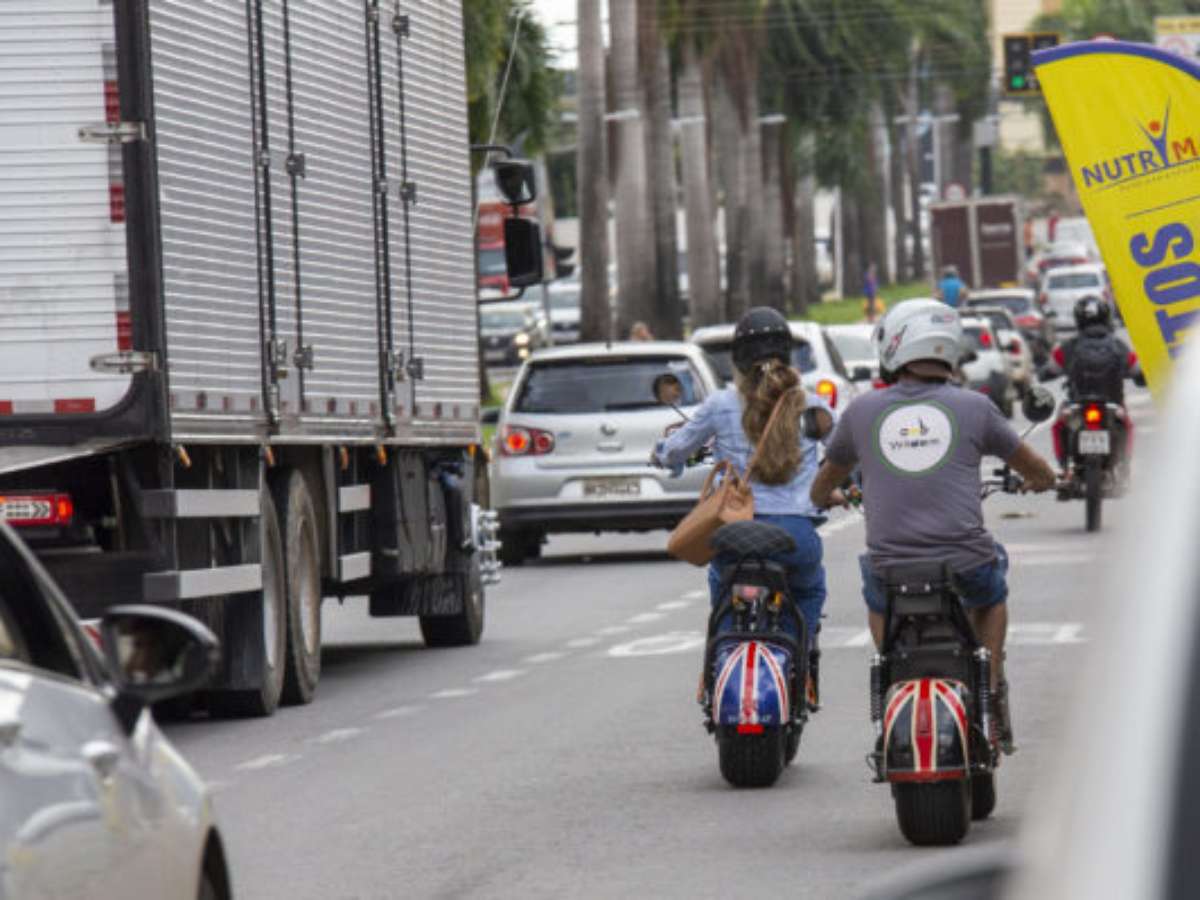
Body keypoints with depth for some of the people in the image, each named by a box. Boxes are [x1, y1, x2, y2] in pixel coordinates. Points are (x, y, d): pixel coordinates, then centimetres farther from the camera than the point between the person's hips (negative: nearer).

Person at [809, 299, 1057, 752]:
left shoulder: (862, 411, 5)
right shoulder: (973, 407, 2)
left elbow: (824, 484, 23)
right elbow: (1038, 471, 18)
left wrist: (825, 497, 48)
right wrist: (1041, 479, 43)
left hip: (892, 569, 1)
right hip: (965, 568, -1)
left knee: (877, 600, 37)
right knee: (991, 595, 35)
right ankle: (990, 694, 23)